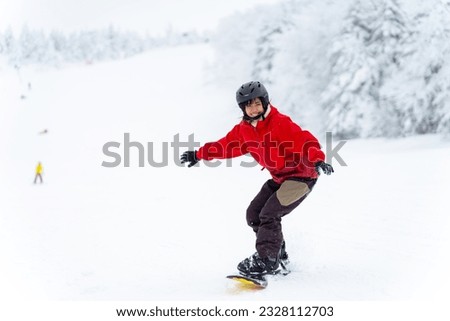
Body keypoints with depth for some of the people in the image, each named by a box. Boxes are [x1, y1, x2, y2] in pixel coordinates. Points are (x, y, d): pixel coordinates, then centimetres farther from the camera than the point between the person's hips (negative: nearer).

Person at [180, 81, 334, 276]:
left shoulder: (280, 123, -22)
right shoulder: (244, 130, 1)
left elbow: (304, 141, -31)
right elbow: (226, 146, 15)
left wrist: (318, 160, -47)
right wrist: (199, 154, 18)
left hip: (302, 175, -8)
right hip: (279, 178, 8)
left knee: (269, 215, -17)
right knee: (254, 214, 7)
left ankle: (268, 261, -6)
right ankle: (279, 255, 20)